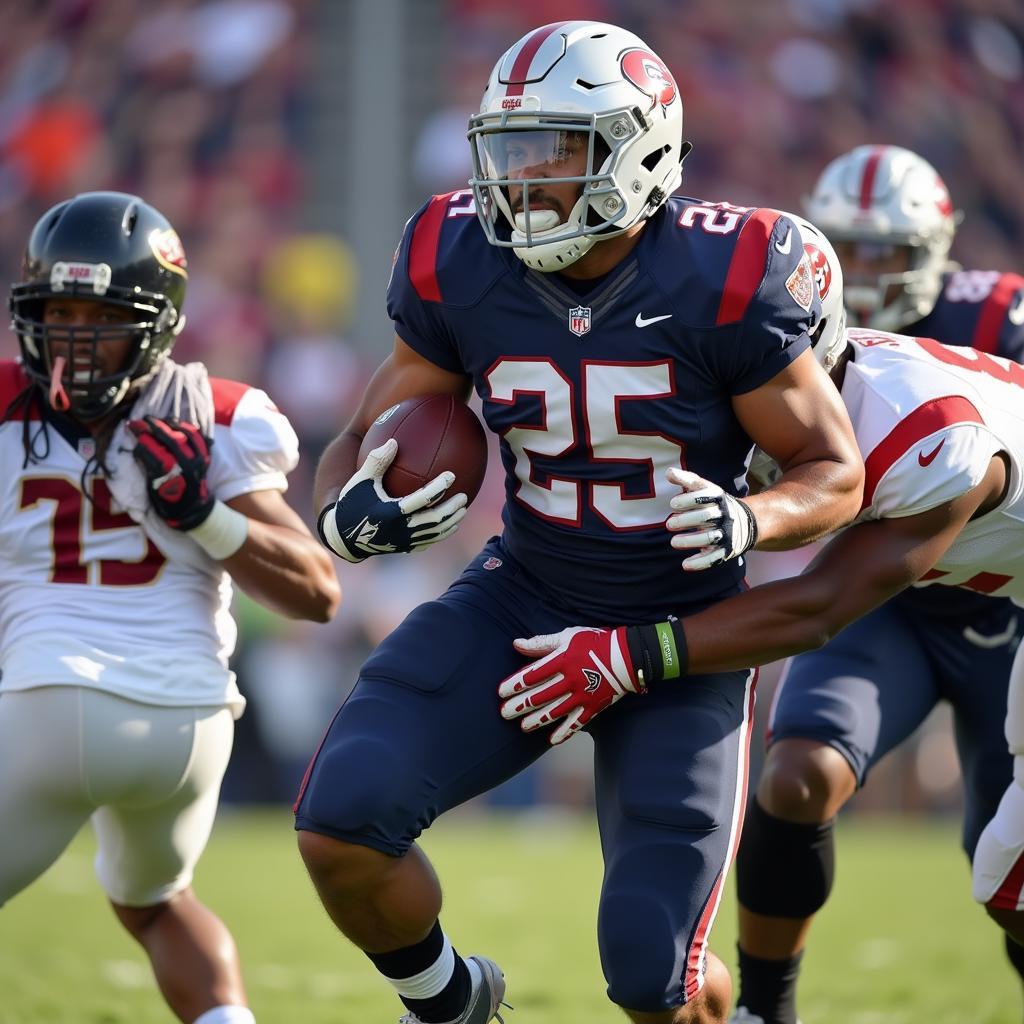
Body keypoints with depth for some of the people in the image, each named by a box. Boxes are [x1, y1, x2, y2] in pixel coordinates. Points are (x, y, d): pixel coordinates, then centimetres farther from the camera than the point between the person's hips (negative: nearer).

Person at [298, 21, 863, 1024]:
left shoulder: (721, 282, -20)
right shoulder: (462, 271, -10)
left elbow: (837, 473, -9)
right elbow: (368, 433, 3)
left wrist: (751, 519, -31)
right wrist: (345, 515, -21)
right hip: (521, 601, 3)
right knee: (339, 817, -18)